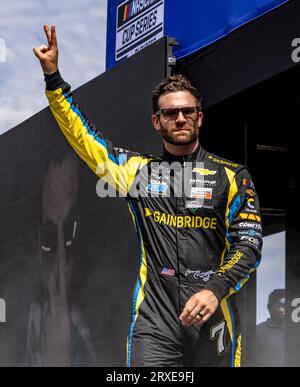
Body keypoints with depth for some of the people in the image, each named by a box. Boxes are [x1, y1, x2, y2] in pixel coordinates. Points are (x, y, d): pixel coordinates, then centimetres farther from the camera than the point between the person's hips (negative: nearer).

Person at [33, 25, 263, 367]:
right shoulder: (138, 170, 12)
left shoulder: (231, 176, 6)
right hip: (153, 319, 1)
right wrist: (53, 75, 8)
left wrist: (216, 290, -15)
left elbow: (248, 244, 1)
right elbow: (83, 135, 15)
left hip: (212, 319, 0)